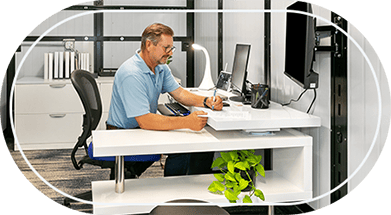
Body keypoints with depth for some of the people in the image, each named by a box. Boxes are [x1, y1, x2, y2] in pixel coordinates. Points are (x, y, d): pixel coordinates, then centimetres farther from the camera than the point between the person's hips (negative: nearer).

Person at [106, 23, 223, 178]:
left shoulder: (161, 67, 3)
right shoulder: (131, 75, -28)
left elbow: (179, 93, 6)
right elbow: (144, 121, -33)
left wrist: (206, 101, -14)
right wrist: (187, 122, -38)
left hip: (146, 127, 9)